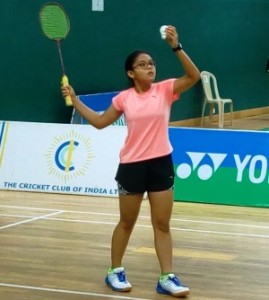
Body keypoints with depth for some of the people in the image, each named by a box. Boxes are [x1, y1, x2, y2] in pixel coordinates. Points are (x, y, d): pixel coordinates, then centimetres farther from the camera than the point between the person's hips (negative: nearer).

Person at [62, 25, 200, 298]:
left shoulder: (165, 89, -3)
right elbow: (99, 122, 12)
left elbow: (194, 76, -17)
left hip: (160, 163, 0)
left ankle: (166, 278, 7)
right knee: (126, 223, 12)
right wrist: (74, 99, 7)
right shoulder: (124, 98, 0)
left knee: (162, 225, 3)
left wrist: (176, 47, -27)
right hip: (132, 165, 0)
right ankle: (115, 271, 26)